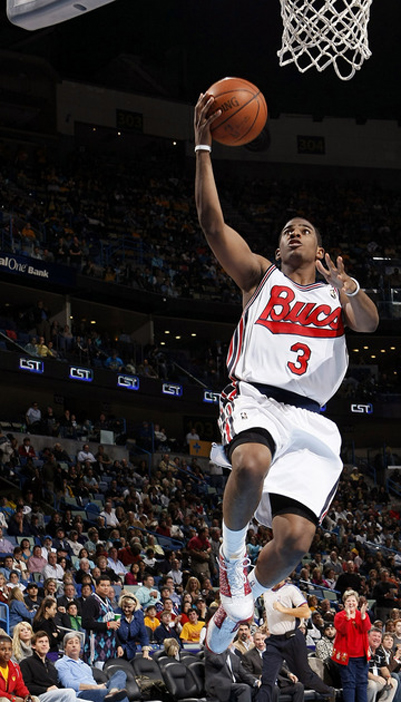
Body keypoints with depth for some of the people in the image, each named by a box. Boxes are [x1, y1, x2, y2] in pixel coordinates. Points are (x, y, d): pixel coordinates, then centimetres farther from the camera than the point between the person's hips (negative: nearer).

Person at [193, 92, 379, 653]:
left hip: (310, 420, 2)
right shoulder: (261, 276, 21)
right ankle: (231, 552, -11)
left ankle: (245, 596, 15)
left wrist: (349, 288, -23)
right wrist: (203, 147, -4)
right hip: (255, 398, -2)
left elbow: (370, 323, 0)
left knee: (295, 538, -15)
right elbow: (212, 222, 6)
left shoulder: (337, 296, 24)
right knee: (252, 464, -39)